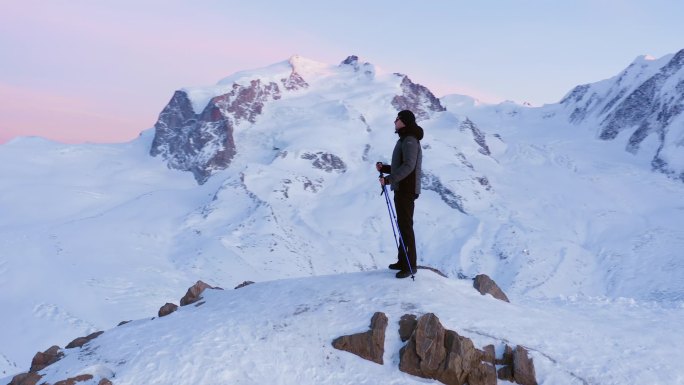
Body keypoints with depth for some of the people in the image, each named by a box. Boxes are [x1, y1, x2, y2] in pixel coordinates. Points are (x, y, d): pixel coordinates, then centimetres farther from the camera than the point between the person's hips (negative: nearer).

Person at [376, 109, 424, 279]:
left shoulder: (410, 141, -15)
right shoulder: (405, 140, 17)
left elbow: (408, 166, -27)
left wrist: (389, 179, -29)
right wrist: (384, 168, 9)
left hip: (406, 190, -11)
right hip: (401, 189, 11)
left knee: (406, 227, -7)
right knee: (402, 225, 16)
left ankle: (410, 265, -1)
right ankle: (403, 261, 26)